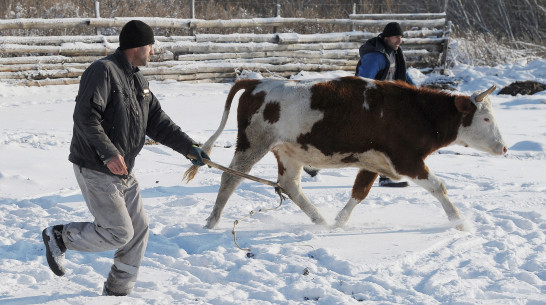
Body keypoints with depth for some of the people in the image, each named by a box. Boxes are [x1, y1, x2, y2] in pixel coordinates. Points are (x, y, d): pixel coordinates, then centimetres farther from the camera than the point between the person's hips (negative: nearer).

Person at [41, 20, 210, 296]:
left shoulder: (138, 80, 13)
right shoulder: (103, 71, -16)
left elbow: (157, 121, 14)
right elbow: (85, 116, -25)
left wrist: (188, 147, 5)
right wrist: (108, 153, -31)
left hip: (123, 171, 9)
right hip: (95, 171, -9)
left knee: (138, 230, 9)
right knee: (119, 232, -10)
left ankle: (117, 291, 20)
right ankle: (59, 237, 9)